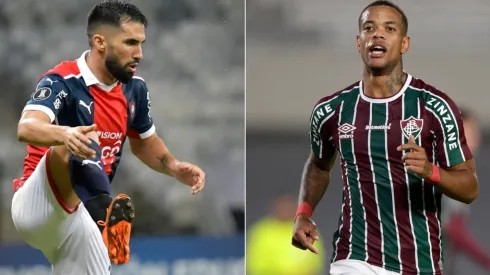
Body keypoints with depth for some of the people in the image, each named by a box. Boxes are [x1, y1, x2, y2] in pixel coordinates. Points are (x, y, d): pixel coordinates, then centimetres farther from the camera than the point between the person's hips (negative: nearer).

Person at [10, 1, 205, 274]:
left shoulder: (134, 89, 7)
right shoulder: (63, 82, -14)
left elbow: (144, 142, 26)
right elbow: (26, 128, -33)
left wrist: (175, 168, 6)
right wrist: (64, 134, -55)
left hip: (80, 218, 8)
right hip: (36, 208, -8)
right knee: (77, 144, -36)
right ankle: (108, 215, -65)